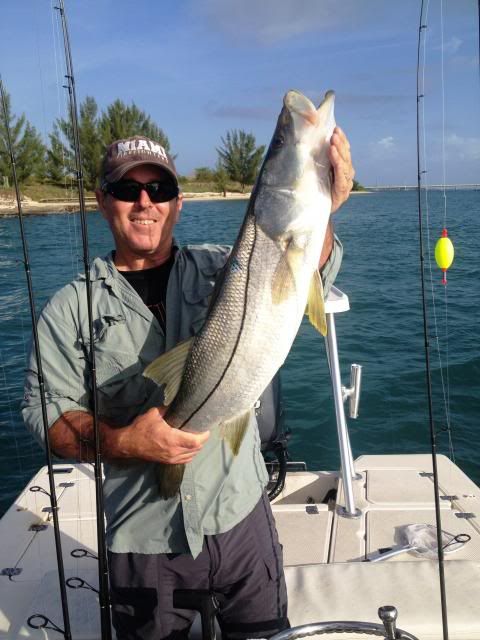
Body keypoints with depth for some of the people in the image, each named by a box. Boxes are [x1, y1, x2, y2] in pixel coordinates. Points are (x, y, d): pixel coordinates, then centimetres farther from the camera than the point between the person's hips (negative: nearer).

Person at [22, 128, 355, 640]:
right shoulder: (70, 310, -3)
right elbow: (45, 411, -5)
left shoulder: (220, 269, -1)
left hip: (241, 516, 2)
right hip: (142, 539, -1)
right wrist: (120, 442, -23)